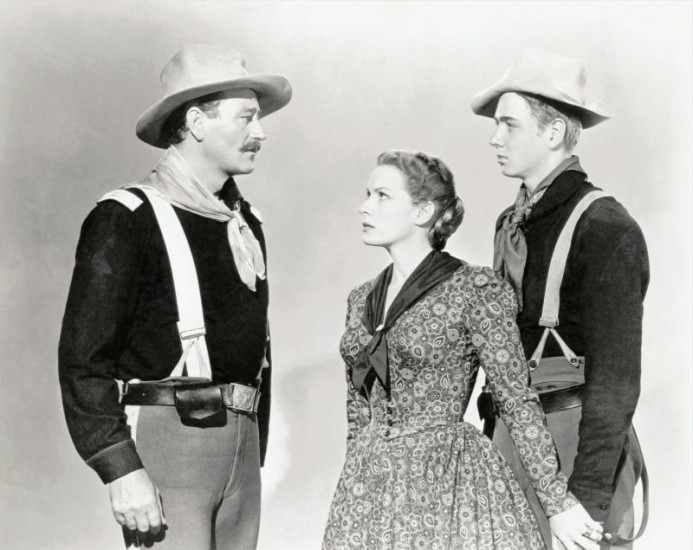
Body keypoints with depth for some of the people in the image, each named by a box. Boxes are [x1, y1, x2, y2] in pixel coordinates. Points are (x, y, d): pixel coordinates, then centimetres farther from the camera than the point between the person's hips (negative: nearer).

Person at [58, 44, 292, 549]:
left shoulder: (246, 223, 15)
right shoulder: (127, 219, -8)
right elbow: (83, 360, -12)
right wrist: (122, 471, -17)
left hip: (242, 443, 7)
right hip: (167, 435, -7)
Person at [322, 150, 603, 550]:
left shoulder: (473, 290, -9)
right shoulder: (362, 299, 9)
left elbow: (519, 399, -9)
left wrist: (558, 500, -8)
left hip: (447, 483, -5)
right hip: (369, 485, 5)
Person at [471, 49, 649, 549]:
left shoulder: (606, 229, -14)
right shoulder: (512, 223, 10)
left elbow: (615, 380, -17)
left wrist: (587, 500, -18)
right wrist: (492, 441, 15)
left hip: (577, 445, -7)